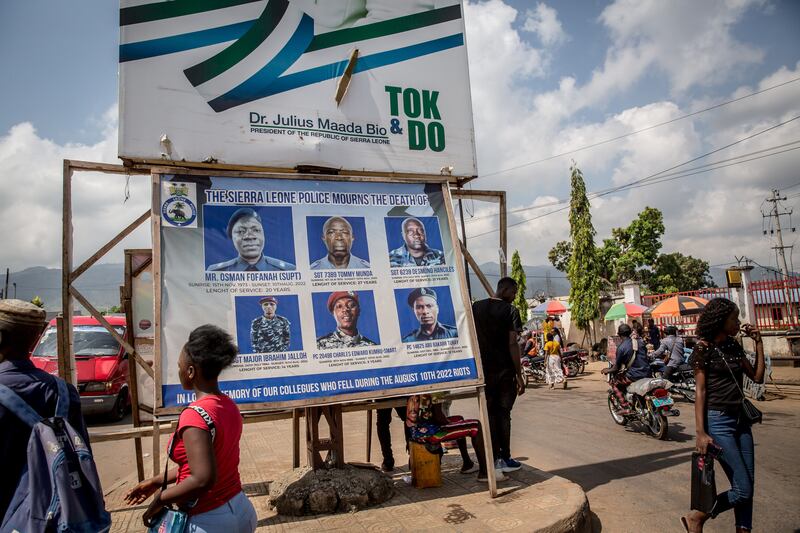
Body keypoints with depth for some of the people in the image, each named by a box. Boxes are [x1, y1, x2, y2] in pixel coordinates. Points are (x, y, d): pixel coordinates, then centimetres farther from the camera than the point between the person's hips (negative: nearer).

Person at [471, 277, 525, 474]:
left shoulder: (476, 308, 5)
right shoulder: (510, 311, -9)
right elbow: (512, 344, -14)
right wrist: (519, 375, -10)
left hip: (483, 369, 4)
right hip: (504, 370, -4)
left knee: (489, 413, 10)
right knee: (503, 413, 5)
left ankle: (493, 458, 15)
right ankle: (505, 458, 12)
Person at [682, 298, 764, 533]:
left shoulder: (734, 346, 9)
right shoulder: (704, 349, -11)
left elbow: (757, 377, 9)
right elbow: (700, 391, -12)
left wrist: (758, 342, 6)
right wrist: (700, 432, -16)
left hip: (740, 419, 7)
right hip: (718, 421, -7)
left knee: (747, 485, 9)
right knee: (743, 489, -5)